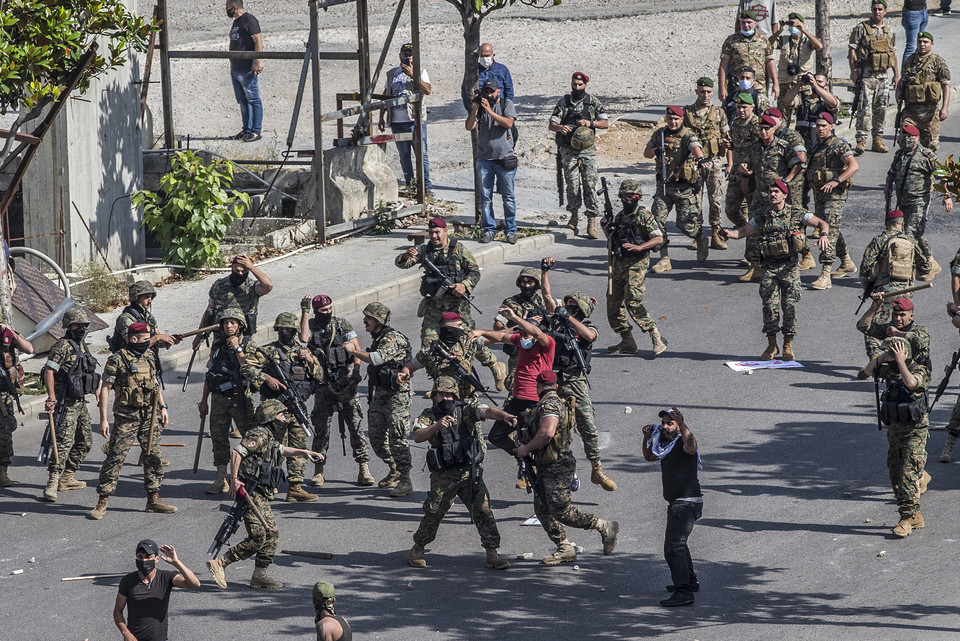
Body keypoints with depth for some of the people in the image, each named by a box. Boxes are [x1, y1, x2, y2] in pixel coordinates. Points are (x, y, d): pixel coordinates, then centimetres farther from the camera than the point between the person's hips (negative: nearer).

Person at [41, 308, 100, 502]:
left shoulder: (82, 346, 15)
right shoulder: (63, 346, -13)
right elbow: (48, 370, -20)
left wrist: (98, 392, 29)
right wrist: (51, 398, -26)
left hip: (81, 402, 10)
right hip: (67, 404, -10)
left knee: (85, 442, 14)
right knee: (65, 441, -20)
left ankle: (67, 478, 24)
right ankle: (52, 483, -24)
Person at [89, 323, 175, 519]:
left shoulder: (149, 359, 11)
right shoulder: (117, 360, -9)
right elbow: (105, 388, -9)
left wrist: (162, 407, 13)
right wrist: (103, 419, -13)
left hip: (149, 416, 6)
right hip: (126, 417, -6)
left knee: (153, 456, 8)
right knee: (115, 458, -7)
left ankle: (153, 499, 19)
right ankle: (102, 503, -3)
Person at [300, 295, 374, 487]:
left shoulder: (342, 323, 5)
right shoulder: (310, 325, 5)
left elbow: (356, 348, 0)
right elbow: (303, 339, -17)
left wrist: (355, 372, -12)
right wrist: (304, 313, -15)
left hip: (346, 383, 0)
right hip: (323, 385, 0)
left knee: (356, 425, -5)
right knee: (321, 428, 1)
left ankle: (364, 469, -4)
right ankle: (318, 470, 11)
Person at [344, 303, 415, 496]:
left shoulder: (393, 339, -16)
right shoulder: (378, 339, 15)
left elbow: (375, 358, -30)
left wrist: (353, 351, -17)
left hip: (397, 395, -10)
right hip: (379, 394, 10)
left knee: (397, 437, -11)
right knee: (377, 438, 12)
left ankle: (405, 480, -8)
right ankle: (395, 471, 28)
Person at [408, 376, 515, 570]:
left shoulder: (467, 410, 0)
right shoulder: (429, 416, 1)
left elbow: (487, 412, -20)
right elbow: (417, 437, -16)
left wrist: (504, 415, -42)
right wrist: (438, 425, -33)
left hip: (470, 472, 0)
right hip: (443, 476, 0)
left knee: (483, 510, -5)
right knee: (433, 514, 3)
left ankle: (492, 554, 2)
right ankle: (417, 550, 25)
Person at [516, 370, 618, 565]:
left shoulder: (550, 404, -17)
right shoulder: (546, 405, 16)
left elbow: (546, 433, -30)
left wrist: (526, 449, -18)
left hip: (557, 466, -10)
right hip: (546, 467, 10)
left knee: (561, 511, -11)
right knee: (542, 510, 9)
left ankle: (605, 527, -1)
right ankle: (565, 549, 12)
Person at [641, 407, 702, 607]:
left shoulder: (682, 442, -15)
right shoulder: (666, 444, 14)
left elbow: (691, 447, -40)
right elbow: (649, 456, 29)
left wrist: (682, 424, -47)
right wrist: (647, 438, 13)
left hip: (687, 503, -11)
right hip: (676, 503, 11)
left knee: (673, 547, -19)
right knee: (678, 543, 27)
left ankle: (684, 592, -24)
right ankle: (690, 581, 44)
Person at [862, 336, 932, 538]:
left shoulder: (920, 370, -15)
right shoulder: (890, 369, 5)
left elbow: (910, 383, -34)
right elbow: (869, 371, 7)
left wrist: (900, 360, -26)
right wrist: (881, 357, -7)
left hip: (915, 431, -8)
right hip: (895, 429, 8)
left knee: (908, 476, -12)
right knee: (896, 476, 10)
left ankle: (907, 518, -8)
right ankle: (915, 517, 19)